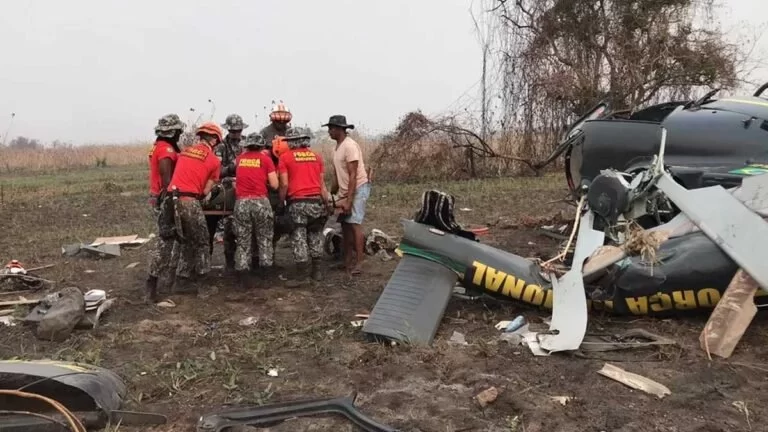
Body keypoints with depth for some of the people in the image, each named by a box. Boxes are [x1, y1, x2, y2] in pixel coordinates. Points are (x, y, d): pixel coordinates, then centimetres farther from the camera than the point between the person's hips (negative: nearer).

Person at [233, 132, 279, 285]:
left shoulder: (239, 158, 12)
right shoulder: (266, 159, 4)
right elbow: (274, 185, 1)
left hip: (241, 202, 2)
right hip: (260, 202, -2)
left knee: (243, 240, 8)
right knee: (264, 238, 12)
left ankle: (243, 273, 2)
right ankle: (266, 270, 11)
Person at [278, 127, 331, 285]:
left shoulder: (285, 157, 0)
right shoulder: (316, 157, 10)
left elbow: (284, 184, -5)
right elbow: (321, 184, 10)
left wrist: (281, 202, 7)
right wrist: (326, 203, 16)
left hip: (297, 202, -3)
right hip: (316, 201, 4)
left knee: (299, 238, 1)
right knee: (315, 236, 14)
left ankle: (302, 274, 2)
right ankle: (316, 270, 19)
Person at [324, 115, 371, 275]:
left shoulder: (350, 146, -17)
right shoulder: (337, 147, 12)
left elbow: (353, 175, -21)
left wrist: (348, 200, -23)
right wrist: (331, 195, 19)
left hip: (358, 189, -9)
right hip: (345, 191, 9)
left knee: (354, 224, -13)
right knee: (345, 224, 10)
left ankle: (359, 262, -8)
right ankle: (347, 260, 19)